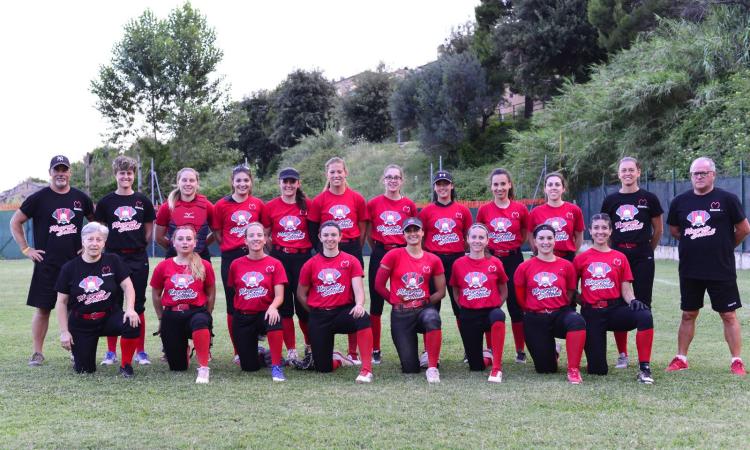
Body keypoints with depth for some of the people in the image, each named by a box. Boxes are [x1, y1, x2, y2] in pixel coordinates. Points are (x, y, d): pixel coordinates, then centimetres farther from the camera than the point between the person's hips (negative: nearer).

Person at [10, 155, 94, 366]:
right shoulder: (39, 198, 0)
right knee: (42, 308, 0)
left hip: (76, 262, 2)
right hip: (47, 264, -2)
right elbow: (15, 222, 4)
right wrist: (26, 249, -2)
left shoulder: (80, 198, 7)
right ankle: (37, 352, 8)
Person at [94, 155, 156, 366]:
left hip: (138, 258, 0)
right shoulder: (106, 201, 4)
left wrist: (138, 245, 3)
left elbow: (149, 230, 12)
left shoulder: (142, 201, 6)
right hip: (113, 257, 0)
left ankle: (140, 351, 10)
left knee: (138, 306, 3)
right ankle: (111, 351, 10)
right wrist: (114, 244, 2)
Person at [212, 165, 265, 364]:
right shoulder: (222, 205, 1)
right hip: (230, 258, -1)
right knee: (233, 305, 2)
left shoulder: (258, 204, 4)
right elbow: (217, 233, 6)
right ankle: (238, 352, 8)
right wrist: (232, 245, 0)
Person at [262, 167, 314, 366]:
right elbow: (265, 235, 10)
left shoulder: (307, 205, 1)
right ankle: (291, 352, 9)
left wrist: (311, 247, 1)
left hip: (303, 258, -1)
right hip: (279, 258, 1)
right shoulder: (271, 207, 3)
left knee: (304, 306, -2)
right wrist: (275, 252, 2)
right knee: (284, 306, 2)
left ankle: (310, 347, 17)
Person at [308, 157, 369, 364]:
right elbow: (313, 231, 5)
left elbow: (363, 229, 8)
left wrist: (354, 250, 3)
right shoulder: (319, 201, 0)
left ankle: (353, 352, 9)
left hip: (352, 250, 1)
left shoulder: (357, 198, 2)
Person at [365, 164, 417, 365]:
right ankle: (375, 350, 10)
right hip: (379, 255, 0)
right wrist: (378, 250, 8)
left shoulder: (409, 205, 2)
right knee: (376, 302, 3)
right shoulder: (373, 204, 3)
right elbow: (368, 234, 11)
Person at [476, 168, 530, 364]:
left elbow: (525, 235, 11)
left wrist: (511, 246, 4)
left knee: (516, 305, 2)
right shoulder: (484, 210, 1)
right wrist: (488, 250, 3)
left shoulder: (520, 209, -1)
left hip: (513, 259, -1)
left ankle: (521, 351, 10)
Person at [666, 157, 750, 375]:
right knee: (688, 315, 12)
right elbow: (674, 230, 16)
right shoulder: (680, 201, 4)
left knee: (729, 315, 1)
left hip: (722, 270, -3)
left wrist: (725, 246, 11)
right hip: (690, 270, 4)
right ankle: (681, 358, 19)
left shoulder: (727, 199, -6)